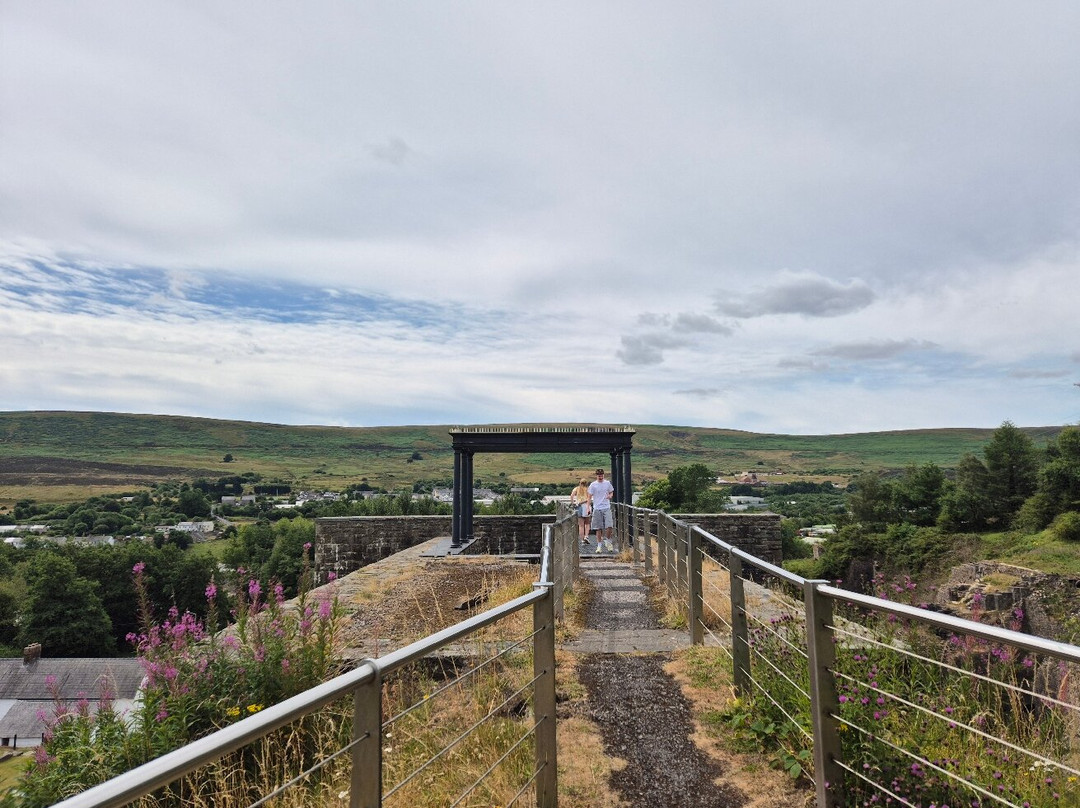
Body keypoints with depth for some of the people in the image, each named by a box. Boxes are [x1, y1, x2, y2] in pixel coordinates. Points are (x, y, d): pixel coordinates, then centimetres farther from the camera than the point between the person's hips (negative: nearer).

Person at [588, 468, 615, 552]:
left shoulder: (607, 483, 6)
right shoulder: (593, 485, 0)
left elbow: (611, 492, 19)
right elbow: (589, 497, 4)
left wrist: (610, 495, -5)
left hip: (606, 508, 1)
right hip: (597, 508, -1)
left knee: (609, 526, -11)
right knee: (598, 528, 3)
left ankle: (608, 542, 12)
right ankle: (599, 545, 12)